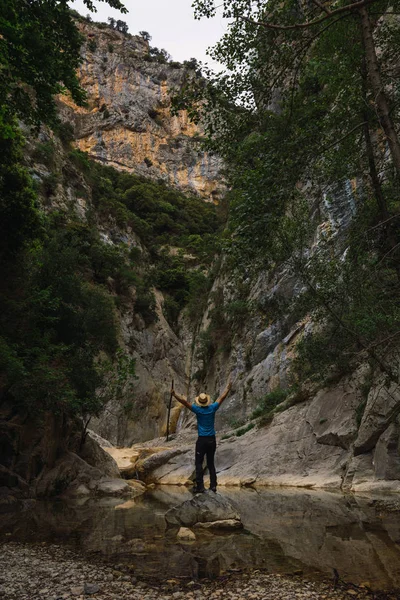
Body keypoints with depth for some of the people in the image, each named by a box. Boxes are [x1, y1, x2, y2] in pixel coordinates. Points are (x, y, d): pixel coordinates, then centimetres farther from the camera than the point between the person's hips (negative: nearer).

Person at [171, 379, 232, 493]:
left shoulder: (198, 410, -11)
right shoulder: (212, 408, -3)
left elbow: (184, 401, -15)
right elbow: (222, 397, 9)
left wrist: (174, 394, -11)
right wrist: (228, 388, 21)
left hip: (202, 440, -4)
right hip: (212, 440, 4)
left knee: (199, 463, 3)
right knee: (211, 463, 14)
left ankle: (200, 486, -2)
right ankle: (213, 485, 12)